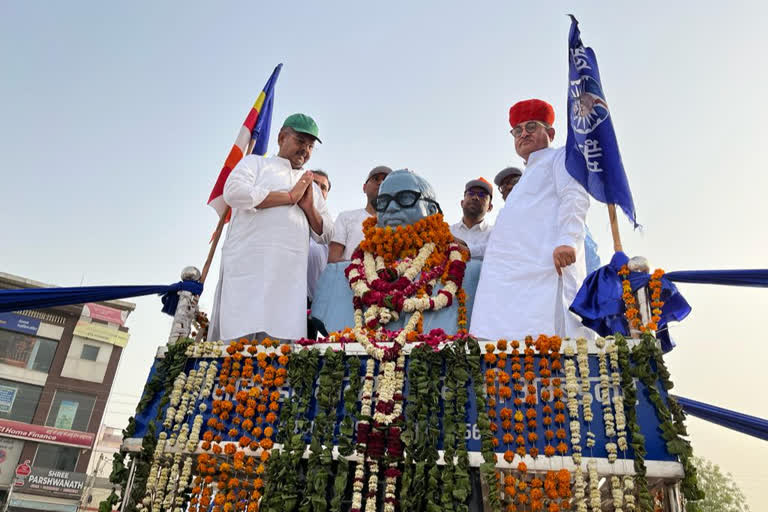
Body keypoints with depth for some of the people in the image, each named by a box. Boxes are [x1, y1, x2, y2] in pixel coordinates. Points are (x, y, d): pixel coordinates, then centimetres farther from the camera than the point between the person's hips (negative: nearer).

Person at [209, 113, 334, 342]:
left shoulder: (312, 188, 30)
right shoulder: (255, 163, 16)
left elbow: (326, 235, 24)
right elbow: (234, 192, -6)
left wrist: (309, 207, 4)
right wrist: (290, 197, -1)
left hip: (291, 274, 4)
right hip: (248, 265, -3)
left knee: (282, 341, -9)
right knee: (241, 336, -13)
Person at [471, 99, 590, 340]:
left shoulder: (560, 157, 14)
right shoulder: (529, 175, 38)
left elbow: (575, 197, -6)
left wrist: (568, 239, -23)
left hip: (544, 266, -7)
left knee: (540, 334, -18)